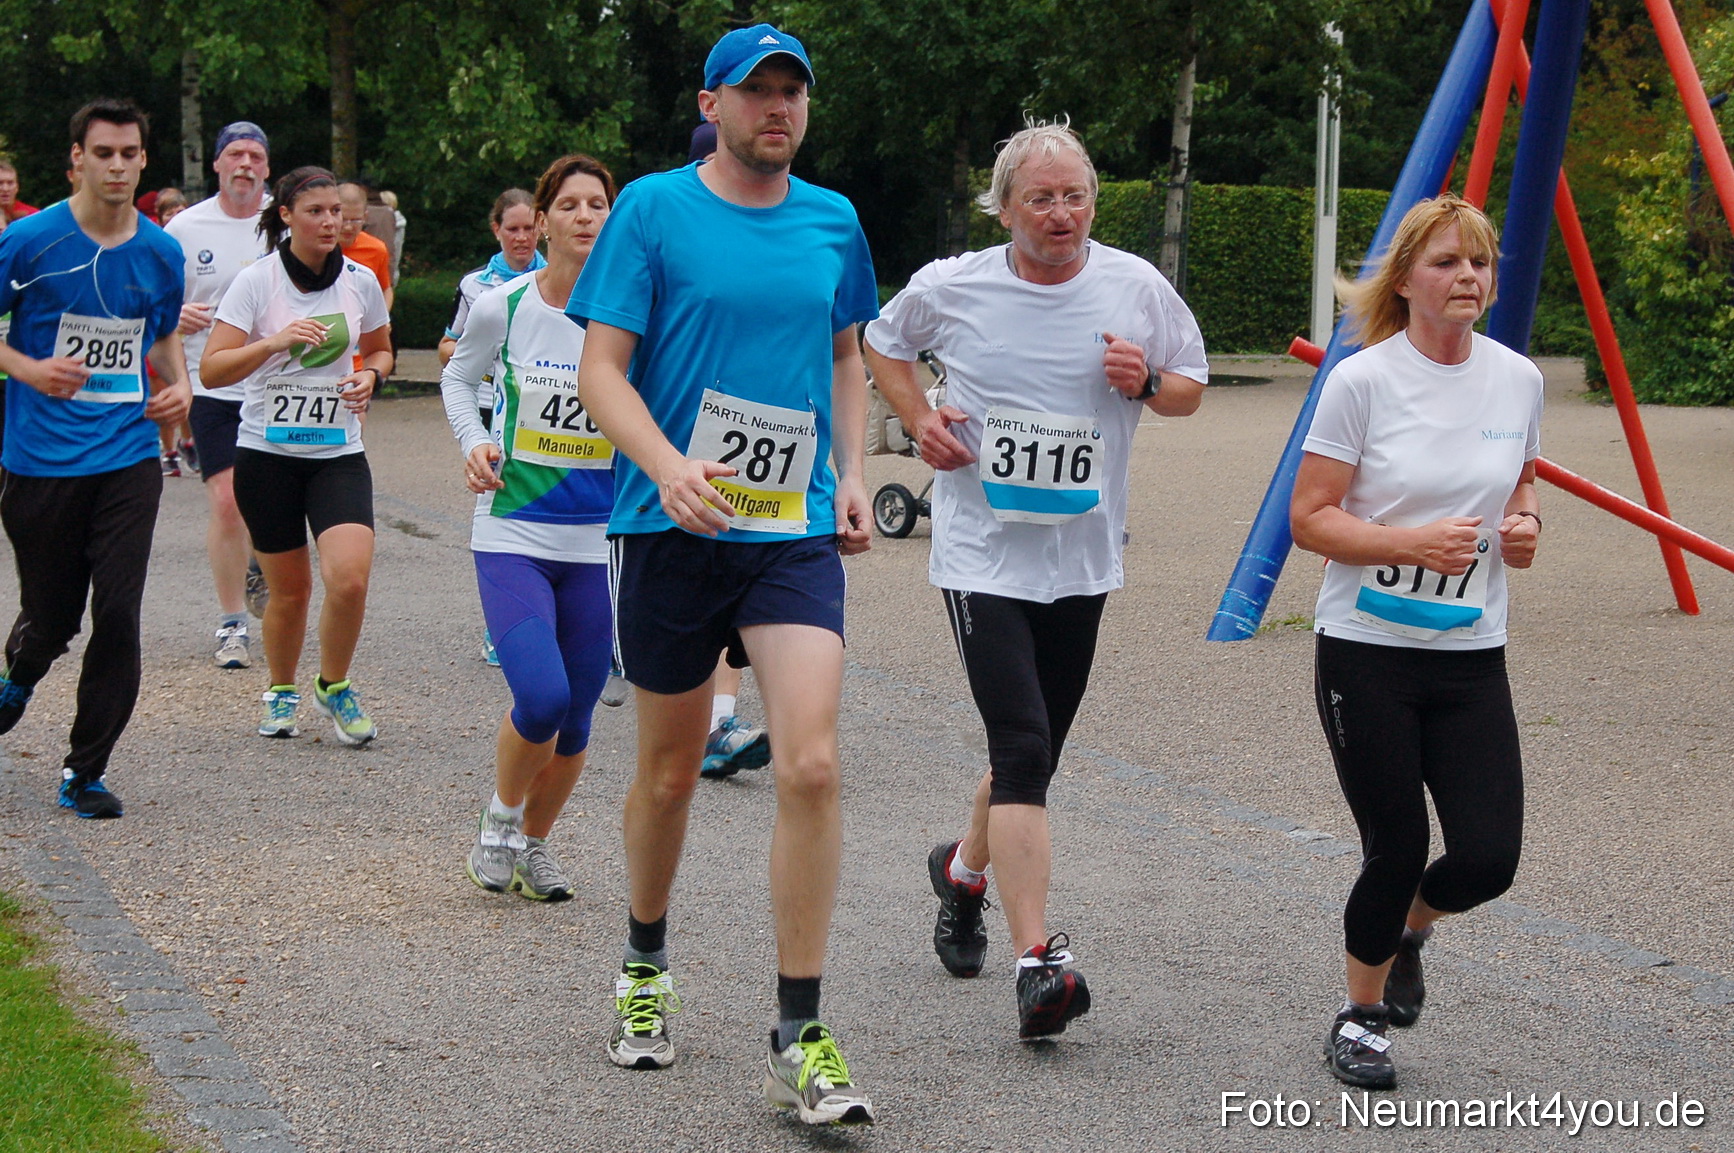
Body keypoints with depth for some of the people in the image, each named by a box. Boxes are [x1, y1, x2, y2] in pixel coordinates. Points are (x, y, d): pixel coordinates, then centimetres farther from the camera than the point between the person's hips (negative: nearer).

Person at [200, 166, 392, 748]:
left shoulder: (360, 280, 2)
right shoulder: (255, 281, -6)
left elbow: (379, 350, 21)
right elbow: (212, 370, -12)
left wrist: (369, 376, -2)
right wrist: (276, 341, -25)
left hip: (338, 453, 1)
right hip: (267, 453, -1)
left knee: (350, 578, -18)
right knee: (290, 590, 5)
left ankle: (334, 686, 7)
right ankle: (281, 690, 32)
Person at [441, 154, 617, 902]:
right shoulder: (501, 307, -3)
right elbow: (458, 378, 15)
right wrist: (475, 442, -2)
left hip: (601, 542, 2)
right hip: (512, 534, -2)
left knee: (574, 721, 7)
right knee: (541, 698, -19)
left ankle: (534, 842, 32)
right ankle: (499, 819, 11)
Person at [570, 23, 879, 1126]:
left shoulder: (833, 221, 9)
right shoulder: (654, 209, -3)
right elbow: (602, 368, -6)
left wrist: (853, 475, 9)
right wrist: (670, 466, -23)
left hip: (796, 533, 2)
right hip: (671, 529, -2)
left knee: (812, 765, -13)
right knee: (669, 774, 11)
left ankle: (799, 1040, -6)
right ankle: (645, 970, 38)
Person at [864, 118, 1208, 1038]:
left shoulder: (1138, 290, 0)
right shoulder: (952, 288, -3)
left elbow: (1191, 388, 12)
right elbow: (882, 344, 17)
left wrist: (1147, 382, -10)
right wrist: (919, 420, 0)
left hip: (1081, 557, 3)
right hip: (983, 555, -3)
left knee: (1034, 751, 15)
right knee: (1022, 749, -16)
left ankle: (964, 868, 46)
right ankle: (1038, 962, -19)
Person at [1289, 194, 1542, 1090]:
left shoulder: (1518, 379, 3)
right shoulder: (1362, 381, -10)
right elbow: (1309, 518, -9)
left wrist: (1522, 525, -3)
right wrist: (1413, 542, -23)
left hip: (1471, 655, 4)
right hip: (1367, 652, -4)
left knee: (1488, 856, -5)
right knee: (1395, 850, -1)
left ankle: (1407, 930, 31)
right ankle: (1359, 1019, 25)